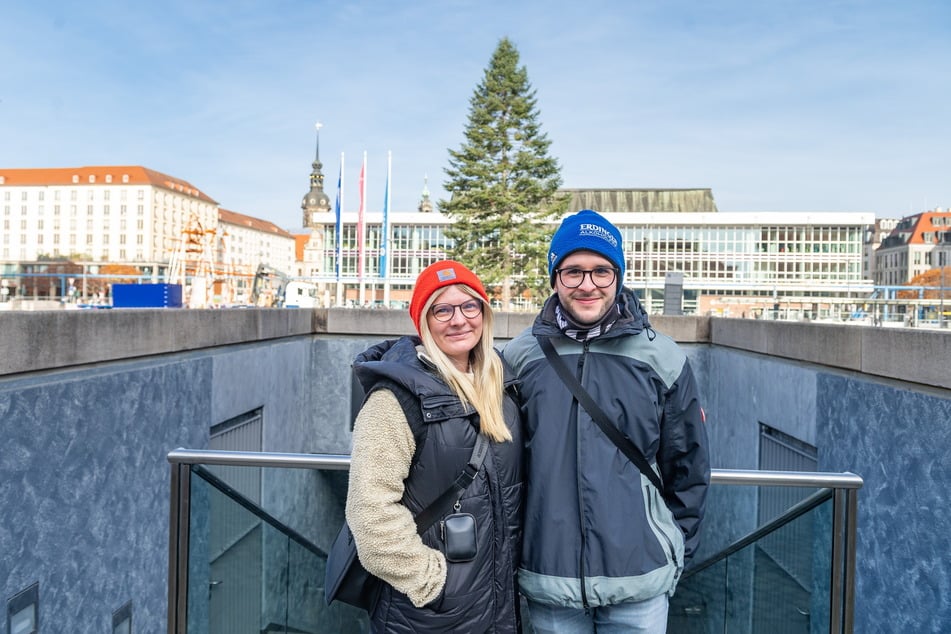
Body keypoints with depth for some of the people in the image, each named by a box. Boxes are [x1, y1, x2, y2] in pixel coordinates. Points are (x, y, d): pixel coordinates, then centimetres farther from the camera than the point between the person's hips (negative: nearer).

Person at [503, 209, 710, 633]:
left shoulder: (661, 358, -4)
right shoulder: (519, 357, -3)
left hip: (641, 583, 0)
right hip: (547, 580, 1)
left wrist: (677, 551, 8)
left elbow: (688, 468, 4)